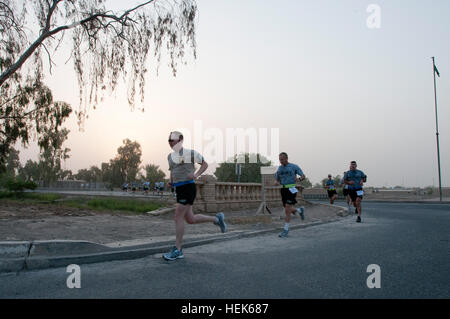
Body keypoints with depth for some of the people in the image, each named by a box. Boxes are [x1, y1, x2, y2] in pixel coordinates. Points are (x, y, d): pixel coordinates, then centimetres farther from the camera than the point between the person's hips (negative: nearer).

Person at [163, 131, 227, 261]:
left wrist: (196, 175, -13)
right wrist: (170, 182, 9)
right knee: (190, 219, 11)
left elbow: (205, 164, 3)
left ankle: (177, 250, 0)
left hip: (188, 188, -8)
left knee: (178, 217, -9)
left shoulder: (190, 153, -6)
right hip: (179, 190, 8)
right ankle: (217, 219, 30)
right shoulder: (170, 156, 15)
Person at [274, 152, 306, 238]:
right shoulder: (279, 168, 9)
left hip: (291, 190, -5)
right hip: (283, 190, 5)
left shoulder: (294, 167, -4)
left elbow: (303, 176, -2)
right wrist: (276, 182, -9)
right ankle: (300, 210, 41)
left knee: (287, 210, -12)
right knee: (288, 210, 10)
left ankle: (286, 230, -3)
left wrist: (299, 179, -25)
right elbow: (277, 179, 16)